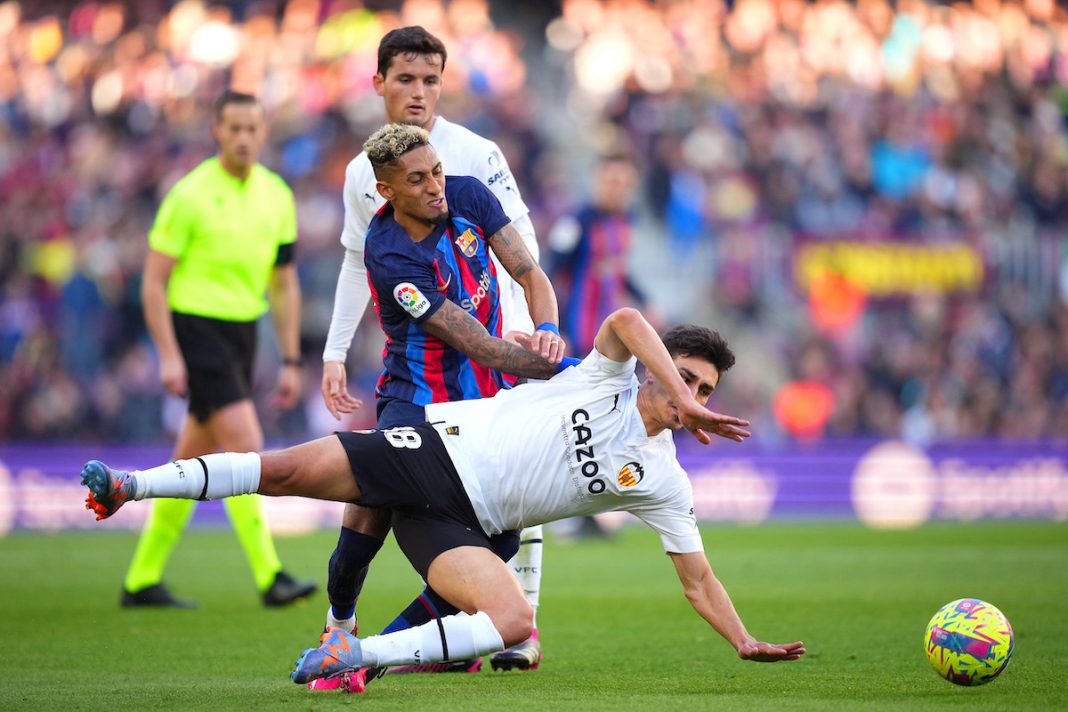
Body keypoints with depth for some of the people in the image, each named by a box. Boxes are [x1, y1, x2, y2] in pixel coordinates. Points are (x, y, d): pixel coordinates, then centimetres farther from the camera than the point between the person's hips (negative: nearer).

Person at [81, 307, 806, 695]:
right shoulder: (607, 379, 1)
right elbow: (626, 322, -21)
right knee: (294, 468, -20)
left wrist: (746, 642, -1)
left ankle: (356, 655, -25)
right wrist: (682, 397, -24)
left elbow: (698, 578, 10)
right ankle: (129, 486, -6)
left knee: (515, 624, -28)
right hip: (438, 444, -2)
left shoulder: (663, 483, 7)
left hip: (459, 523, 2)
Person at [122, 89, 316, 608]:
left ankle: (142, 580, 19)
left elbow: (285, 284, 14)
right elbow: (154, 281, -9)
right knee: (245, 444, -18)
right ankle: (270, 578, -20)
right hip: (197, 328, -7)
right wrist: (168, 356, -16)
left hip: (242, 334, 7)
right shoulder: (189, 195, -10)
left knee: (195, 461, 10)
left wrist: (290, 362, 10)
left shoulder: (277, 196, 7)